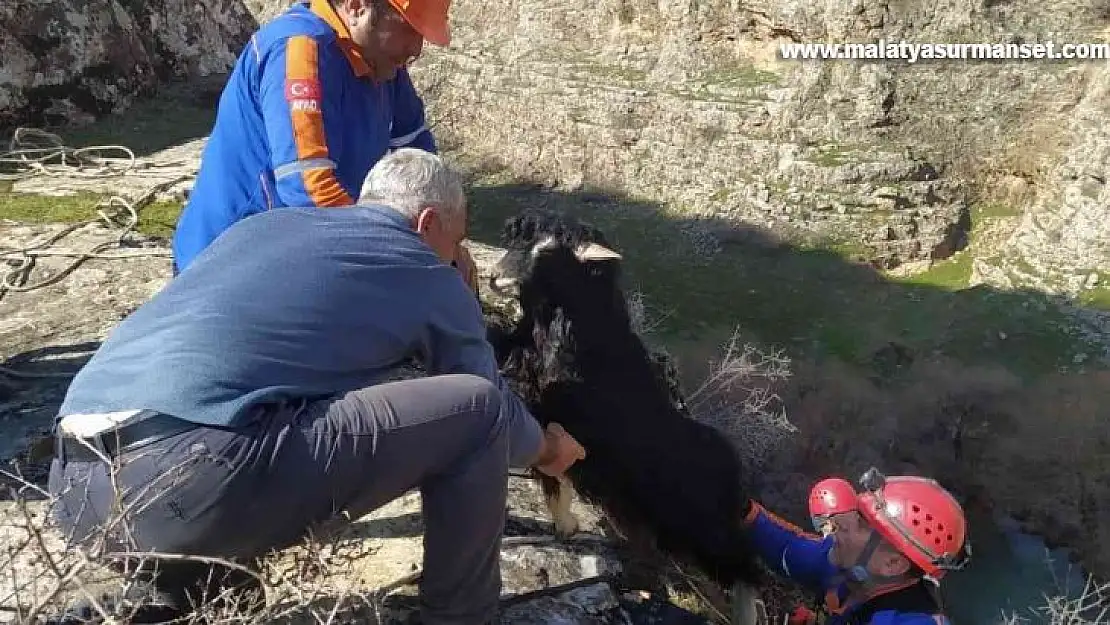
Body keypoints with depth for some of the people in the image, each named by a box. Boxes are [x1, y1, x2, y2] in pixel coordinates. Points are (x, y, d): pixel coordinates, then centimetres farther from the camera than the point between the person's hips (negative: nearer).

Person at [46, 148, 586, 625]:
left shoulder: (265, 223, 29)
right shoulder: (429, 277, 12)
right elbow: (492, 404, 23)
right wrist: (546, 450, 46)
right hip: (190, 479, -8)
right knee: (479, 410, 2)